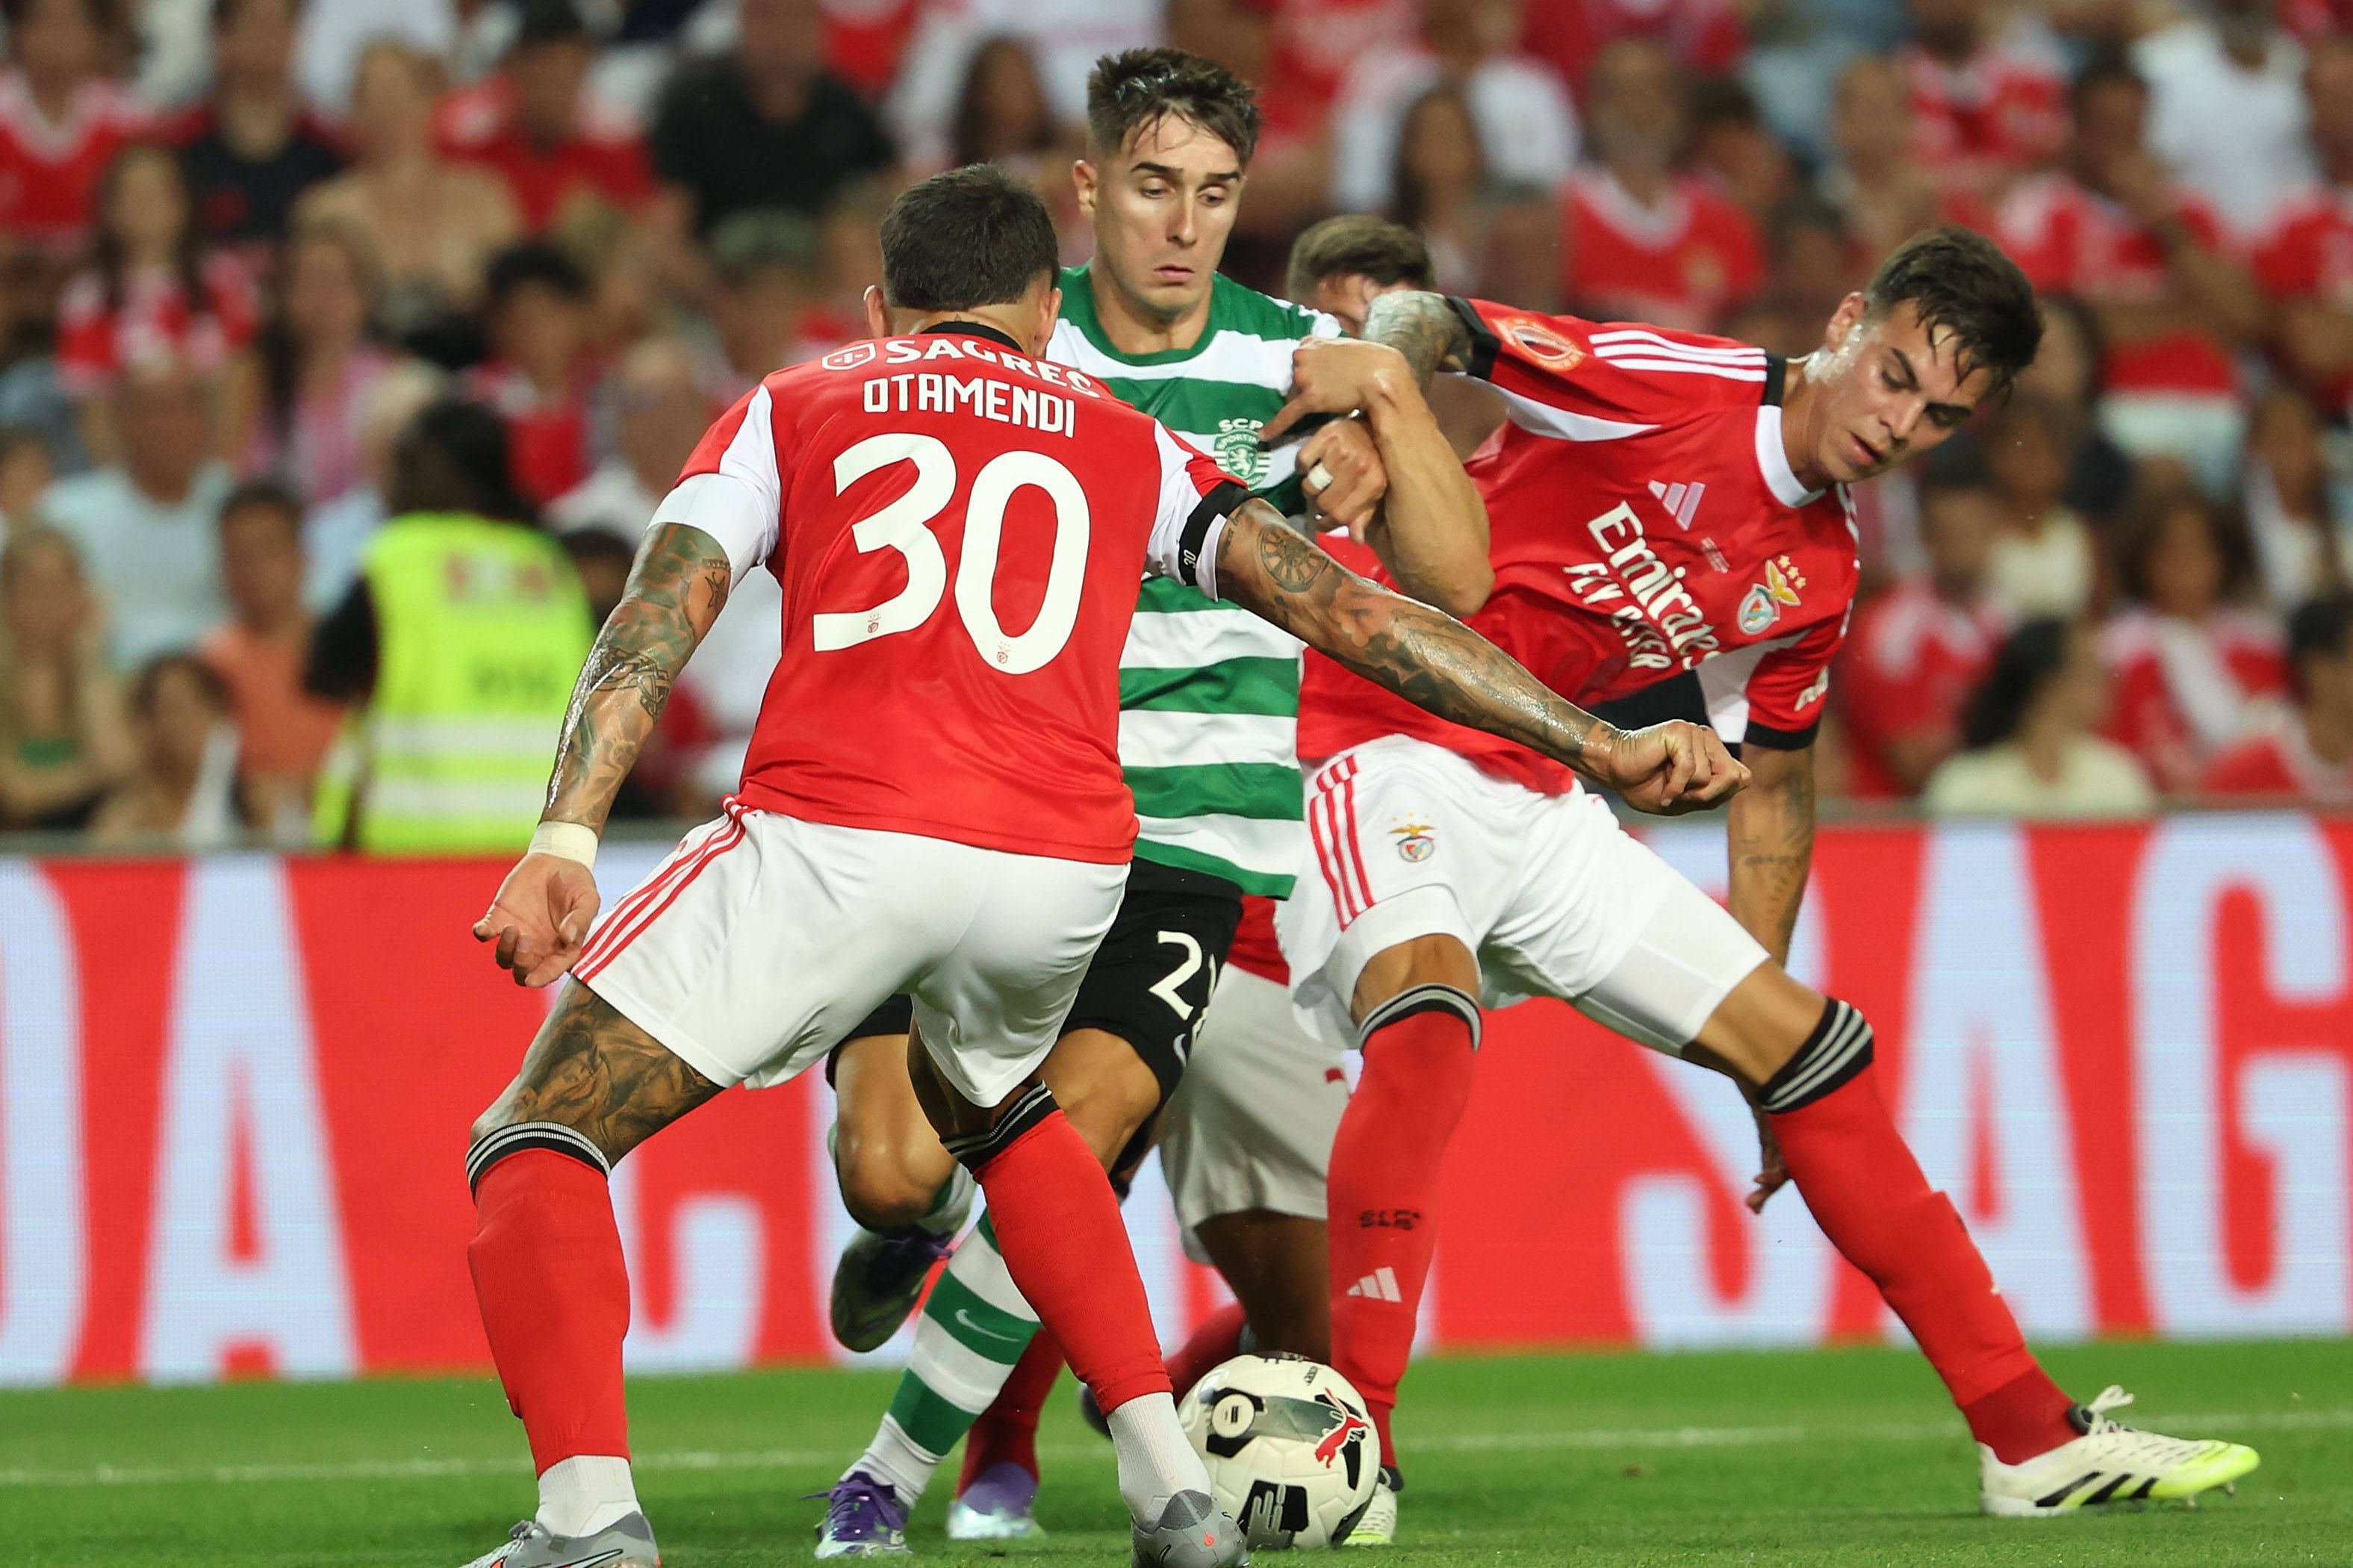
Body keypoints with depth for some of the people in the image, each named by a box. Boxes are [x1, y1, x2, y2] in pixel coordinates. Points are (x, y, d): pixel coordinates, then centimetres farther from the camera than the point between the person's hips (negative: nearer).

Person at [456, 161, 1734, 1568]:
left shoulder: (788, 412, 23)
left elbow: (659, 615, 7)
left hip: (835, 833, -3)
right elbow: (1352, 614, 19)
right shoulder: (1130, 448, 26)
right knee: (995, 1105, 36)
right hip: (1062, 865, 3)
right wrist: (1599, 744, 20)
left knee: (544, 1139, 10)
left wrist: (564, 842, -4)